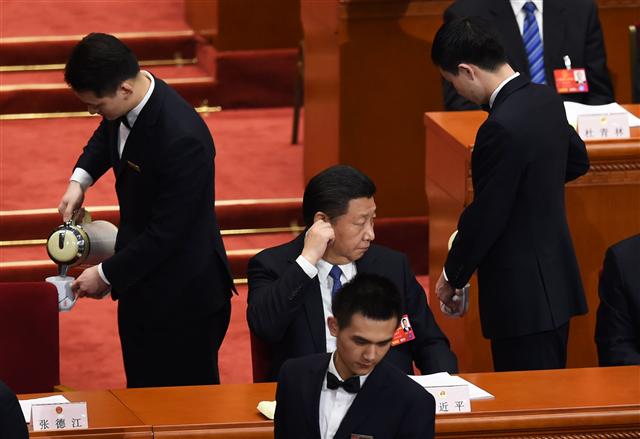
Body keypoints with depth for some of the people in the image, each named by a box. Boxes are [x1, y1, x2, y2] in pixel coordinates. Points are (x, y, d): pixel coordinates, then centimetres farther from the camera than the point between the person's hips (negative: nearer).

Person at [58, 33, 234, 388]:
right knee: (142, 386, 20)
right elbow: (107, 133, 21)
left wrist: (106, 275, -17)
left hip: (181, 296, -9)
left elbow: (165, 234, -27)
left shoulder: (181, 139, -33)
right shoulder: (127, 106, -6)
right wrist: (80, 179, 4)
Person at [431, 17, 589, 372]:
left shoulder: (502, 128, -24)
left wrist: (452, 277, -5)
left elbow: (485, 216, -18)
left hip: (522, 296, -9)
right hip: (557, 281, 9)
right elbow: (578, 160, 22)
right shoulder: (546, 100, 3)